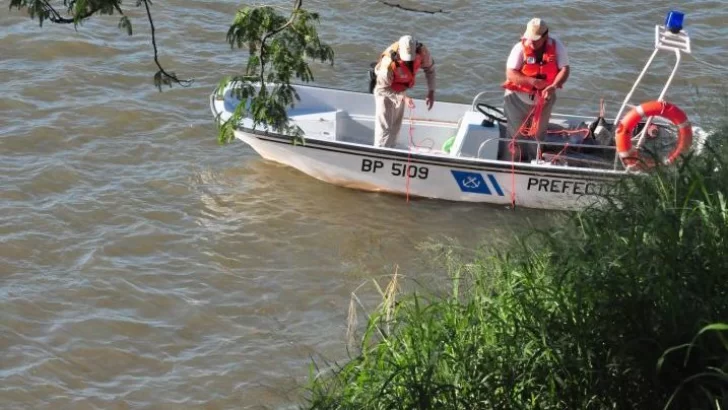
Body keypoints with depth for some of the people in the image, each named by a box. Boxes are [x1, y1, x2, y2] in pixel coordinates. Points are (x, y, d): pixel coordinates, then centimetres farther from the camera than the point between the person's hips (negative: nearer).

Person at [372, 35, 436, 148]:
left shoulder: (422, 52, -28)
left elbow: (430, 68, -6)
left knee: (396, 126, 16)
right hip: (385, 91, -5)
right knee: (384, 127, -9)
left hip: (401, 90, 5)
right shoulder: (388, 63, -40)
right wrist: (403, 98, -36)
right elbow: (382, 89, -27)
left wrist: (431, 92, -12)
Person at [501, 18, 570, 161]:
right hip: (518, 97, -1)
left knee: (539, 132, 15)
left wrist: (553, 86, -36)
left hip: (544, 97, 2)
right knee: (517, 133, 8)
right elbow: (510, 74, -21)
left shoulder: (556, 47, -14)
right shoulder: (520, 48, -19)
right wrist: (532, 81, -33)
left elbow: (564, 70, -18)